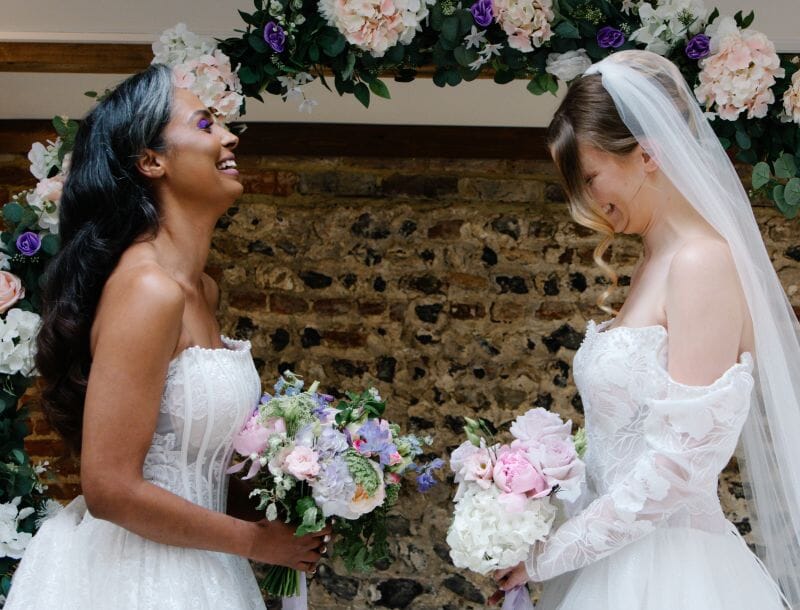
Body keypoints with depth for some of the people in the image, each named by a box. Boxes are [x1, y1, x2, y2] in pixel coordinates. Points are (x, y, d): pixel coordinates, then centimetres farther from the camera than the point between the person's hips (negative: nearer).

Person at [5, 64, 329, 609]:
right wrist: (256, 542, -14)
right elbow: (110, 489, -24)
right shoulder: (147, 288, -21)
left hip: (185, 563, 8)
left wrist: (274, 516, 1)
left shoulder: (202, 290, 6)